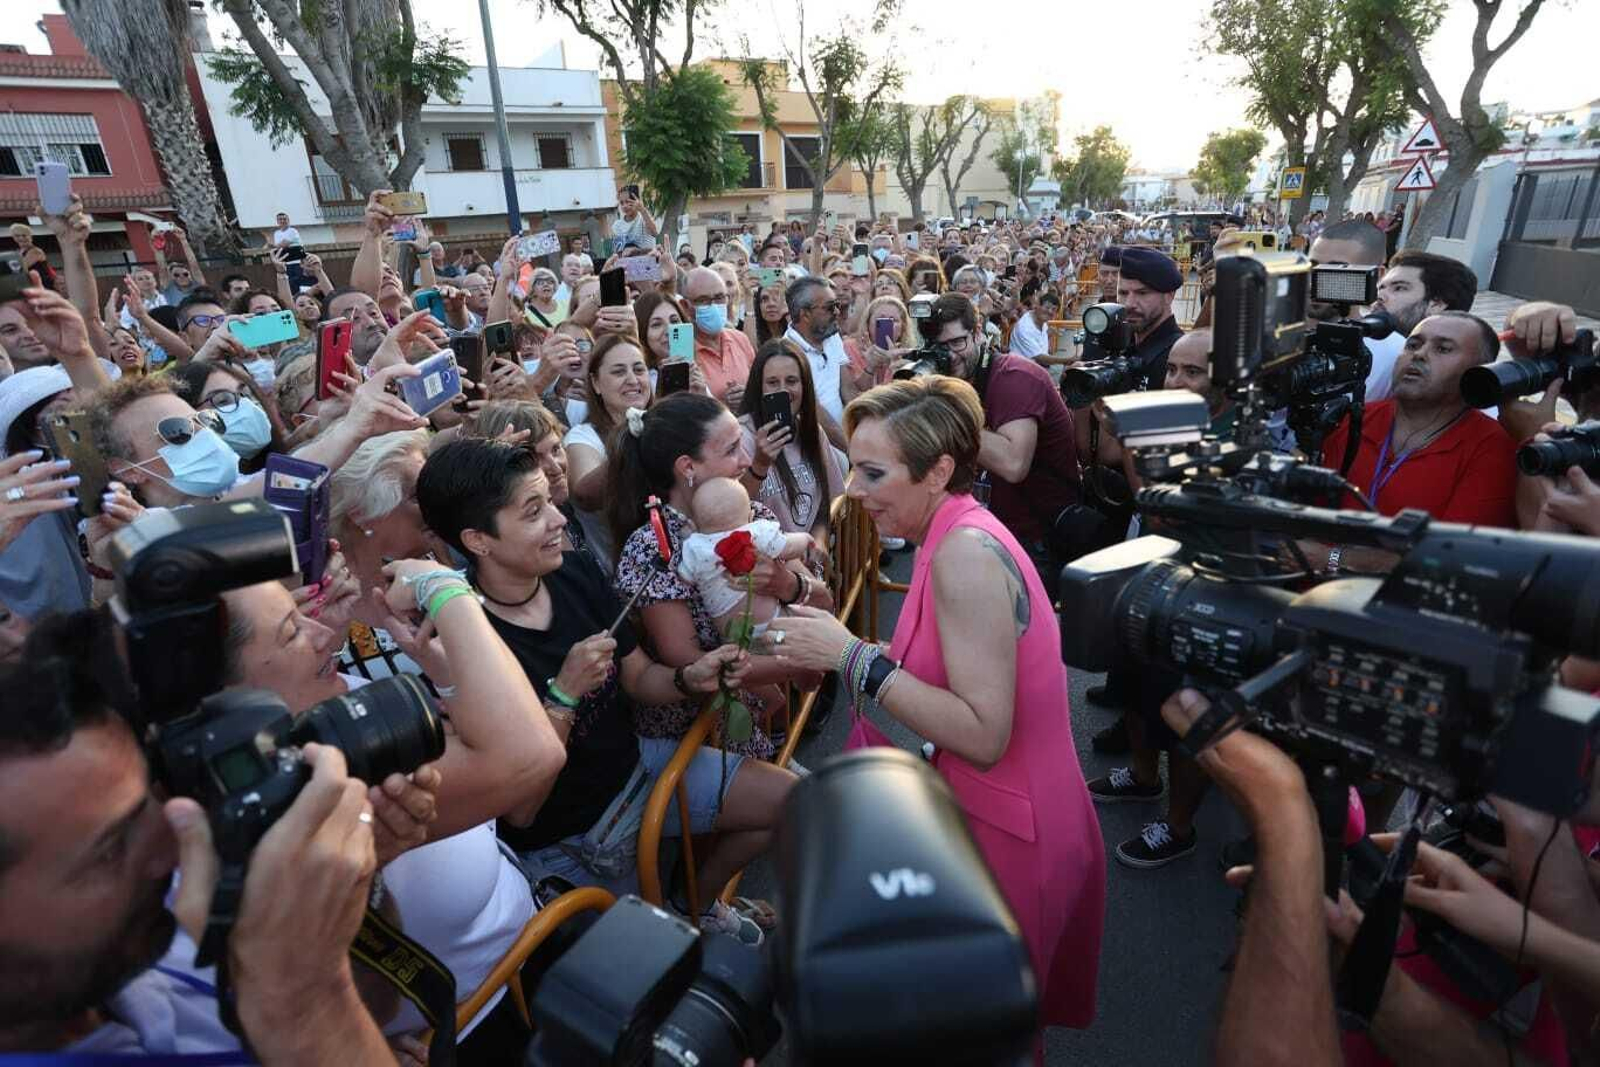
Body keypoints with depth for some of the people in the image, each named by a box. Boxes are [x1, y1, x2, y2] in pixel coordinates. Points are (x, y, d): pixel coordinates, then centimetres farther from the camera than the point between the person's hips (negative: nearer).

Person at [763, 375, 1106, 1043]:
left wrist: (853, 657, -28)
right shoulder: (955, 534, 3)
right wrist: (825, 647, -3)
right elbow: (935, 681, 2)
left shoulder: (967, 551, -26)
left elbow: (984, 736, -29)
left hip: (1007, 836, -8)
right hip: (986, 813, 8)